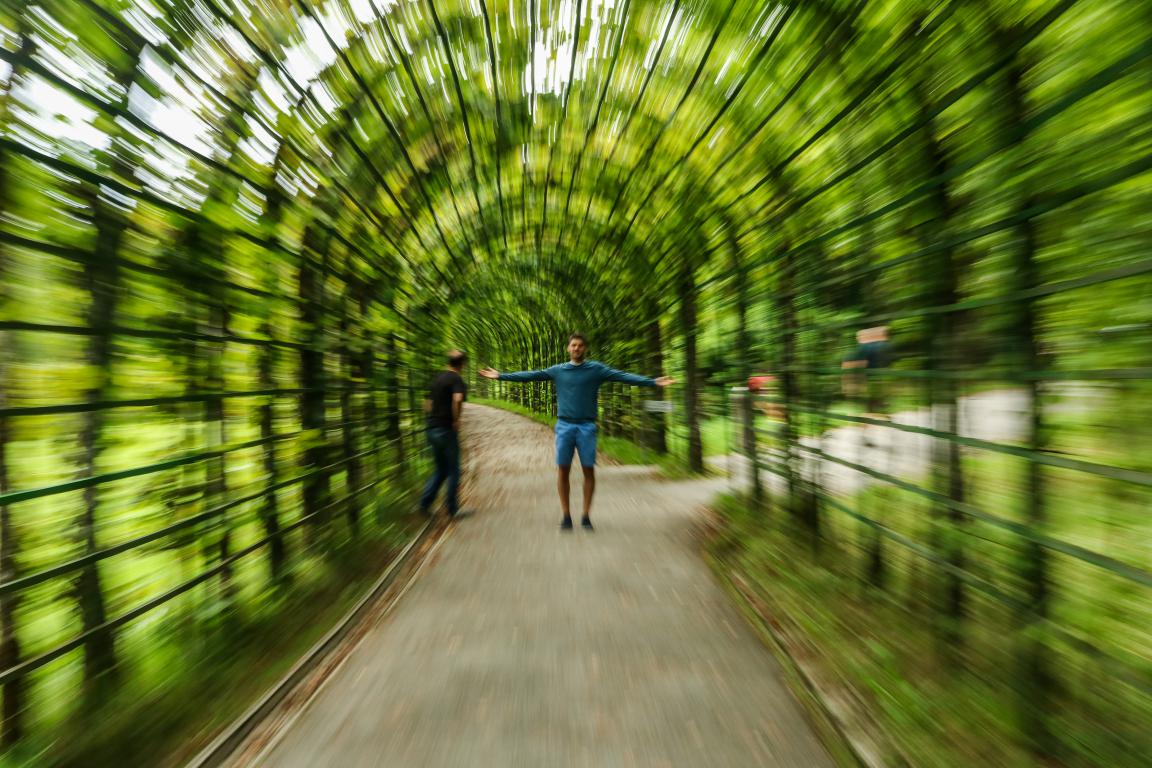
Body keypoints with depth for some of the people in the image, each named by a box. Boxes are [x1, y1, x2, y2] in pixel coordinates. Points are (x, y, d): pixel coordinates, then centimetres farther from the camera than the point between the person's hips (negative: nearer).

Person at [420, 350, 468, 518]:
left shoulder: (437, 379, 14)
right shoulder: (456, 379, -11)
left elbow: (427, 404, 20)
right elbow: (457, 399, -31)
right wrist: (456, 420, -19)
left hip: (432, 429, 7)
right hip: (447, 430, -7)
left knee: (440, 470, 20)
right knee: (453, 471, 7)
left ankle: (425, 503, 13)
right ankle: (453, 509, 17)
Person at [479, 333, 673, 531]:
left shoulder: (596, 369, 3)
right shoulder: (557, 370, 8)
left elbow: (623, 376, -4)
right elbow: (530, 375, 7)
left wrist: (653, 382, -13)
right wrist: (501, 376, 5)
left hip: (587, 427, -1)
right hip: (564, 426, 1)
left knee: (589, 471, 3)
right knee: (563, 470, 3)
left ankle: (586, 516, 17)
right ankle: (566, 515, 17)